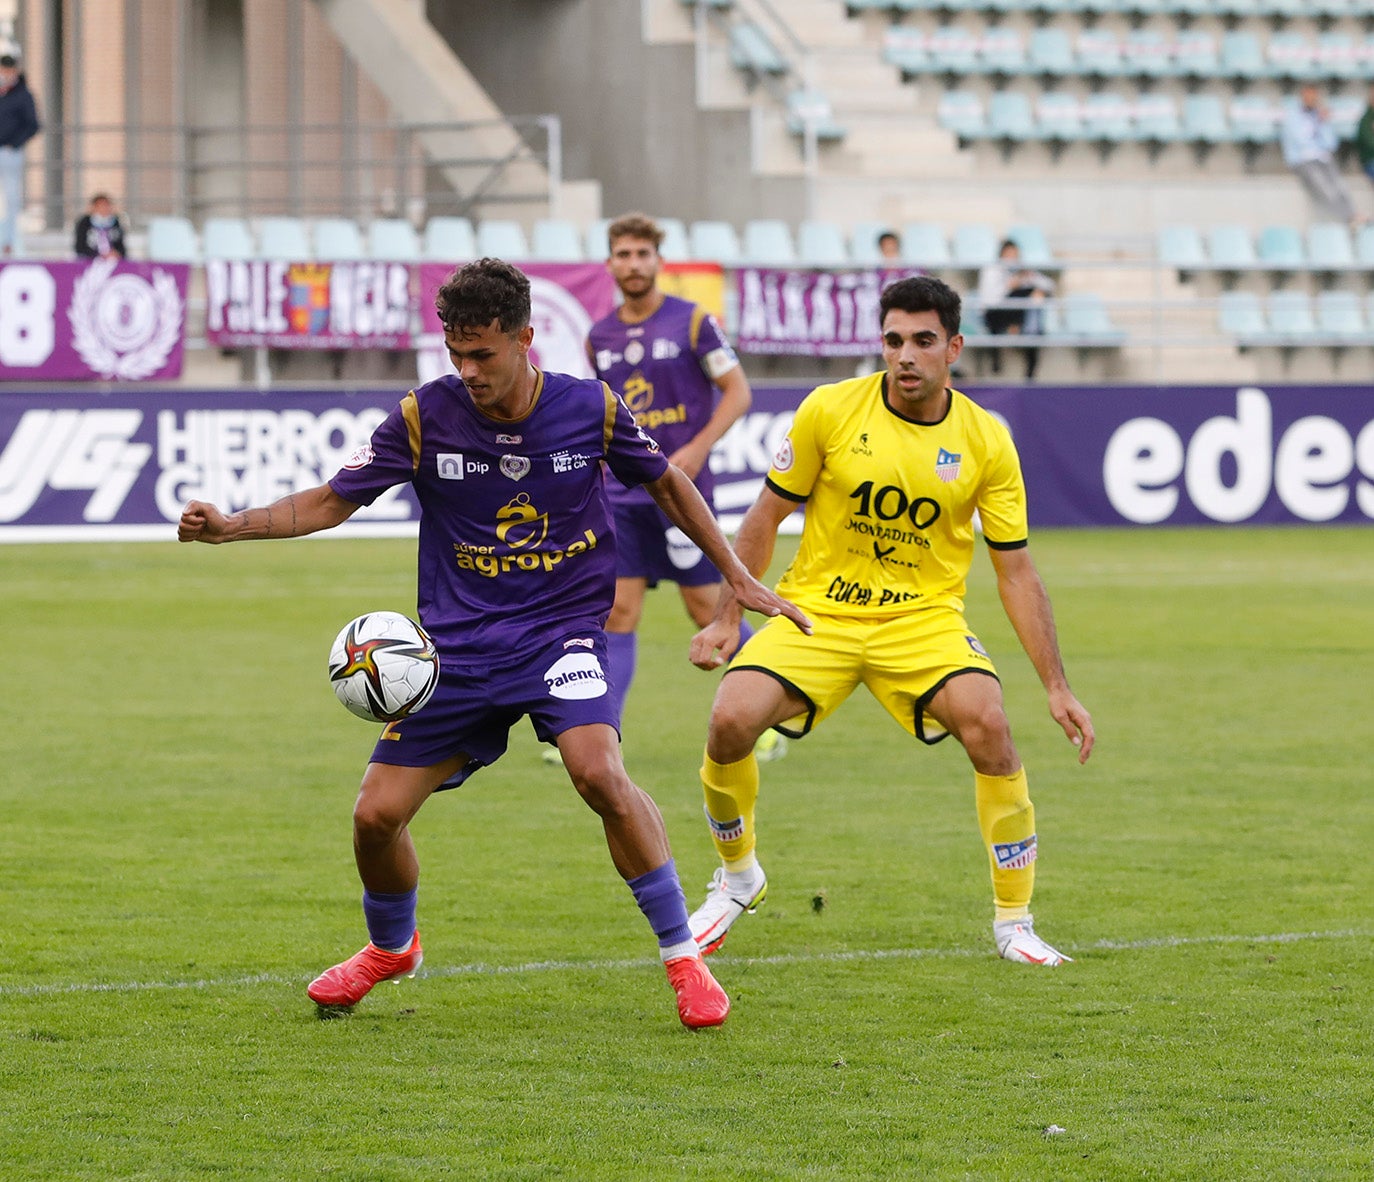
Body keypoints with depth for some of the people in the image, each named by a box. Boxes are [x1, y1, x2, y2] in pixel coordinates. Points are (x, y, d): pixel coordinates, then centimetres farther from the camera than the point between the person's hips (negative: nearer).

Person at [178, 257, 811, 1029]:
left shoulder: (592, 409, -8)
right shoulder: (426, 416, -8)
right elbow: (331, 502, -1)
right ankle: (391, 948, 30)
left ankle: (683, 957, -15)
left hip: (563, 630, -2)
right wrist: (232, 526, -17)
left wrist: (738, 577, 12)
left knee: (599, 771, -29)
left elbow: (665, 482, 11)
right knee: (378, 813, -3)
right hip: (458, 640, 2)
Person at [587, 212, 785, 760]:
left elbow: (738, 391, -4)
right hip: (623, 493, 4)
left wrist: (697, 449, -15)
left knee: (708, 608, 0)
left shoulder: (693, 321, -4)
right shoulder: (600, 336, 10)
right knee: (618, 612, -3)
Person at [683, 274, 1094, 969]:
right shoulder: (829, 411, -7)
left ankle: (1014, 922, -11)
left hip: (924, 619, 0)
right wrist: (724, 619, 0)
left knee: (988, 725, -27)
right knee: (731, 720, -22)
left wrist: (1056, 687, -4)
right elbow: (766, 518, 5)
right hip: (816, 608, 0)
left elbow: (1016, 573, 0)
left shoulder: (986, 442, -5)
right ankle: (738, 877, 9)